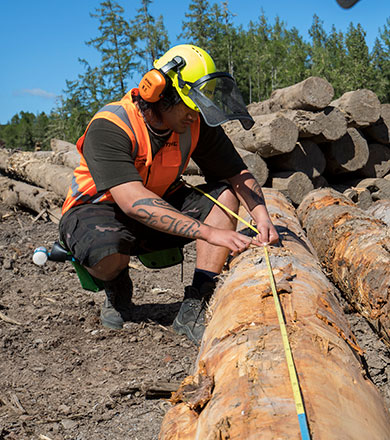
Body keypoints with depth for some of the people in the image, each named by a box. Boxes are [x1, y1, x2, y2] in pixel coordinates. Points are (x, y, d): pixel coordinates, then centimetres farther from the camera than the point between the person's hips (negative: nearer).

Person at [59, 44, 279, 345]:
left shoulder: (197, 125, -12)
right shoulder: (109, 127, -29)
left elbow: (238, 174, -5)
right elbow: (134, 202, -41)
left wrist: (262, 218, -26)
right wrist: (209, 232, -47)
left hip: (162, 203, 5)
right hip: (98, 208, -5)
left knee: (225, 196, -17)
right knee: (106, 257, -39)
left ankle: (195, 308, -21)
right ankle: (117, 287, 2)